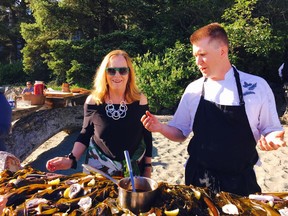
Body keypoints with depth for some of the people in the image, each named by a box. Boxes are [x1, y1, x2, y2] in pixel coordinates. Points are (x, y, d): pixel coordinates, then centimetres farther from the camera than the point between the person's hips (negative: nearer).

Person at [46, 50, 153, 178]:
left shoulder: (140, 100, -11)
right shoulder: (93, 101, -11)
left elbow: (147, 136, -1)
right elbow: (85, 135, 1)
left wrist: (148, 168, 3)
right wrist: (71, 159, -13)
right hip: (99, 169, 0)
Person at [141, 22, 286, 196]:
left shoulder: (257, 86, -8)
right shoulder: (193, 89, -2)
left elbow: (269, 129, 1)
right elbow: (180, 133, 6)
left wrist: (272, 139, -20)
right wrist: (160, 127, -12)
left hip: (239, 181, -1)